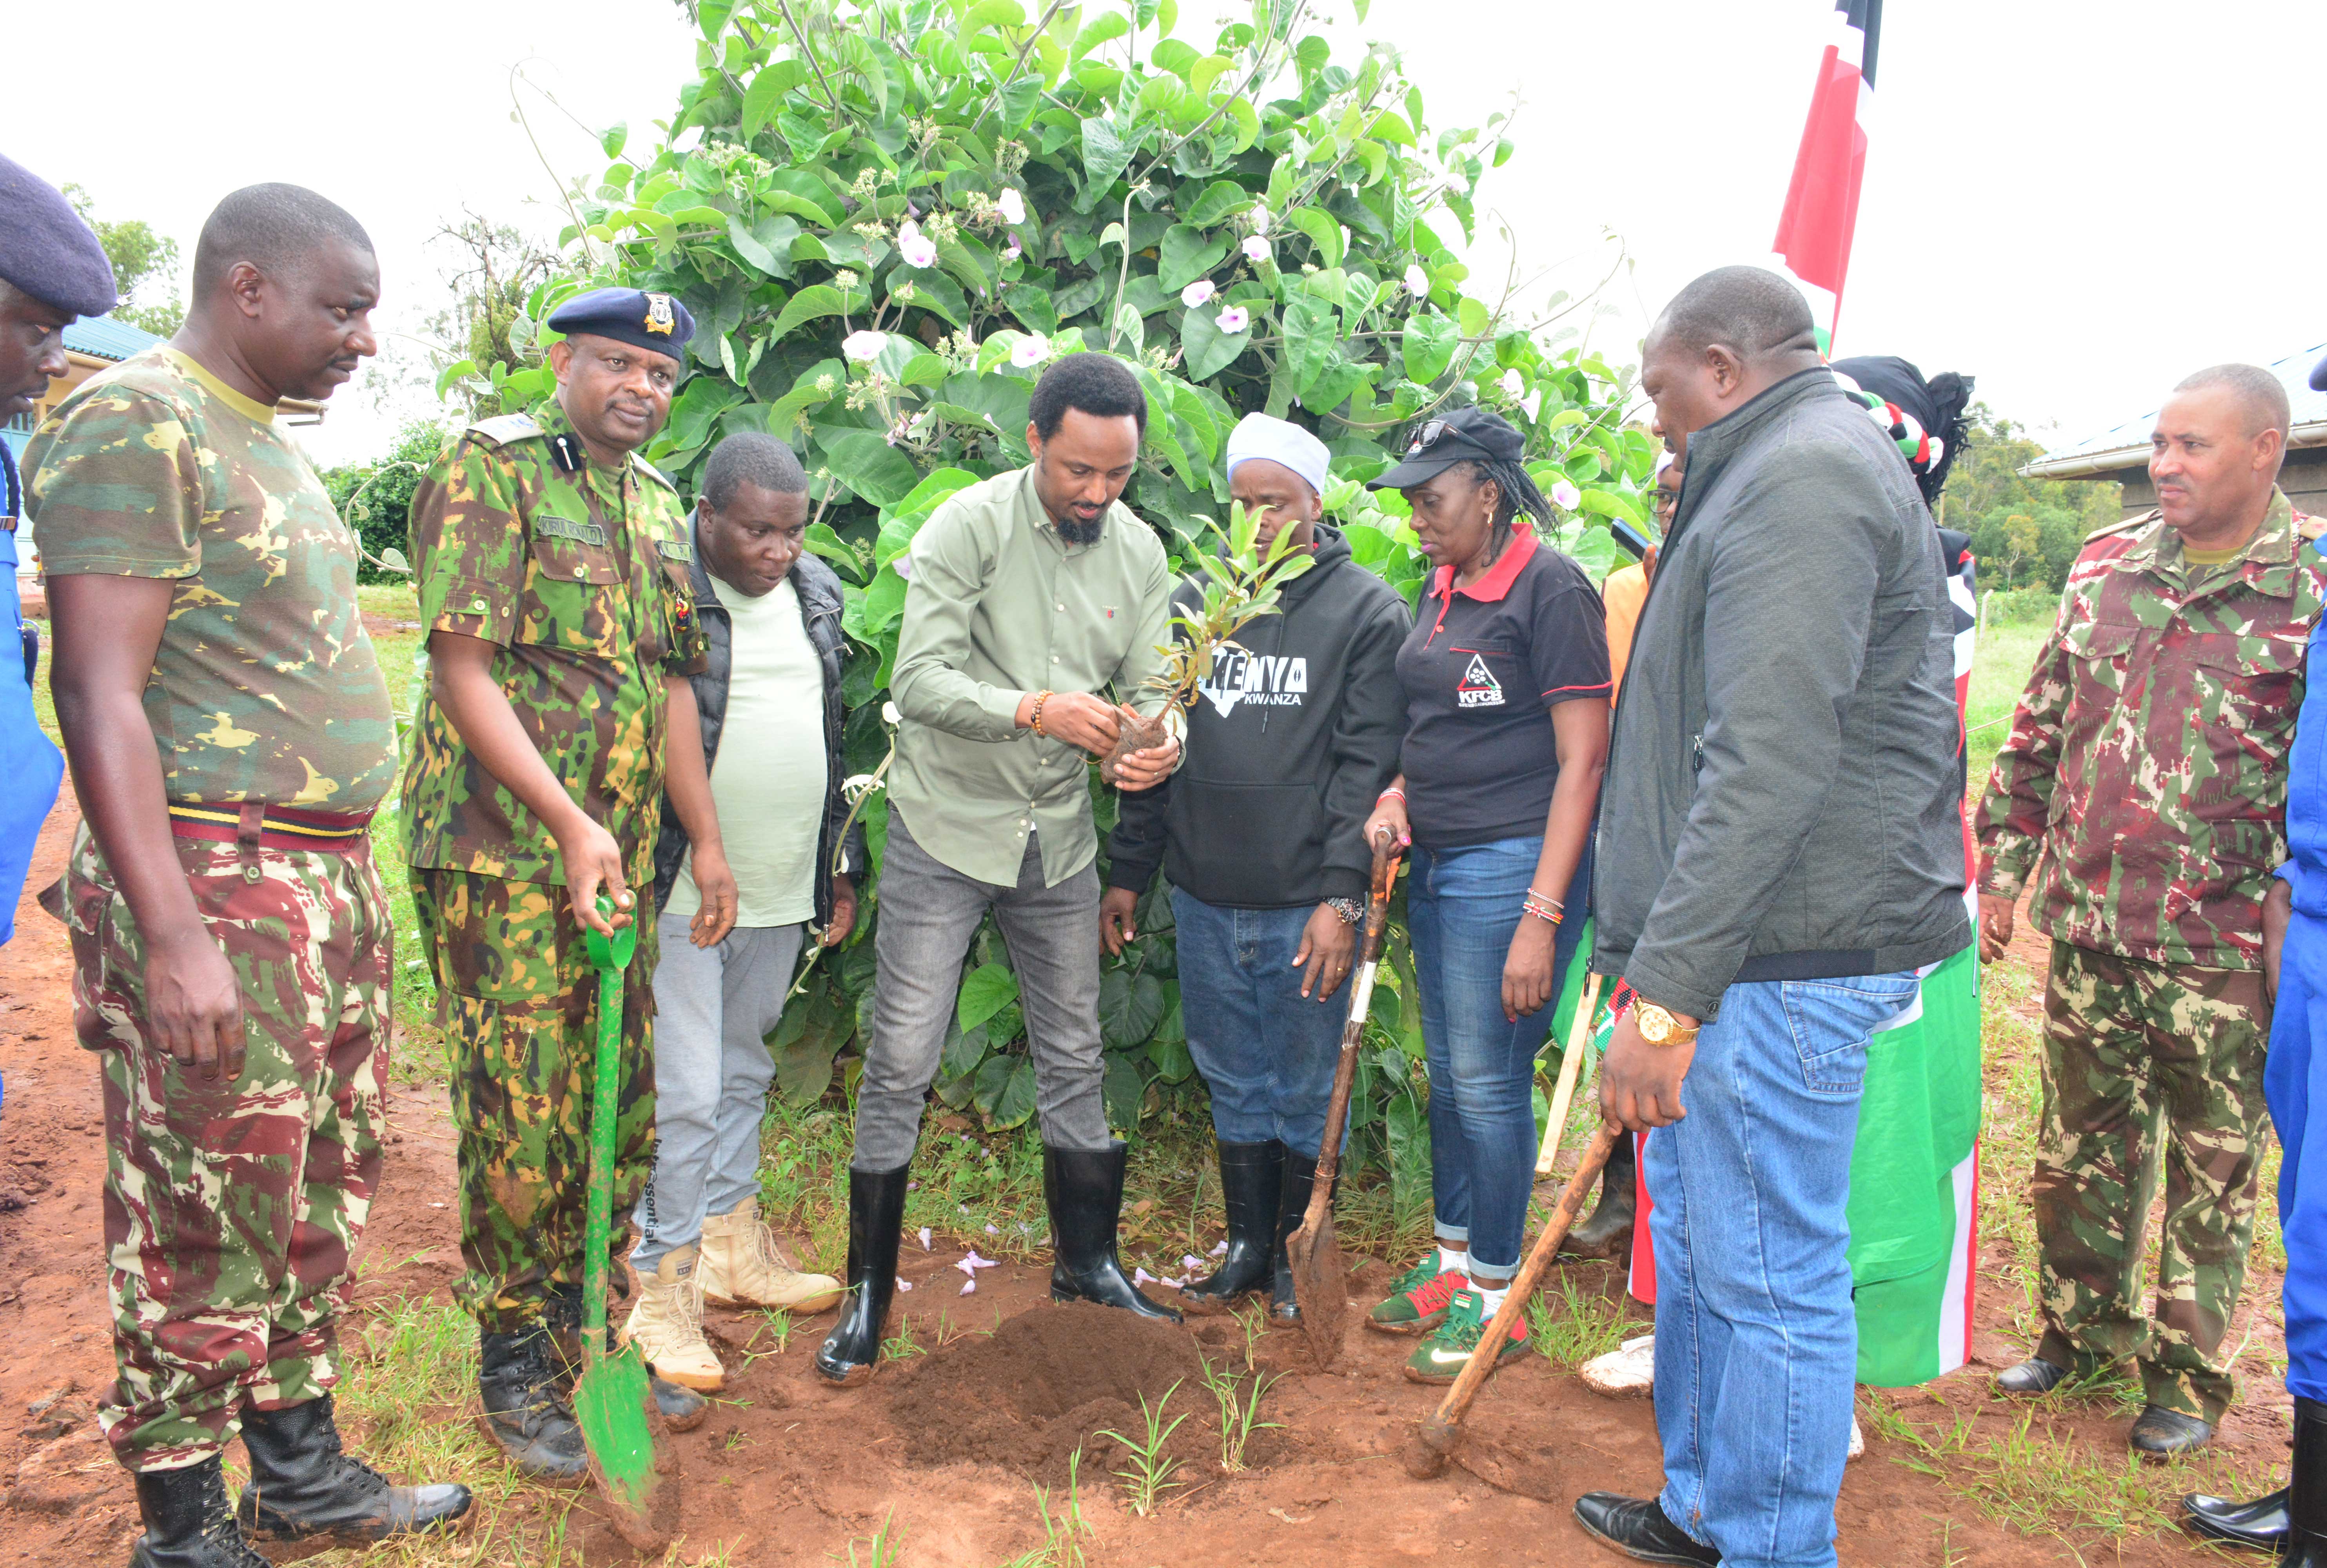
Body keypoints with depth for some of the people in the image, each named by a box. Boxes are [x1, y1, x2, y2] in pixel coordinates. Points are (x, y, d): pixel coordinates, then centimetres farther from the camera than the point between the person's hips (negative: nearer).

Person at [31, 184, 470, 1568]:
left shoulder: (268, 440, 17)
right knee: (206, 1229, 1)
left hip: (331, 875, 9)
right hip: (212, 886, -9)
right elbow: (100, 692, -18)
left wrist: (348, 879, 18)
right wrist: (171, 934, -23)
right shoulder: (135, 423, -11)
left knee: (323, 1195, 16)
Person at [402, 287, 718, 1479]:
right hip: (500, 850, -7)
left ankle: (593, 1327, 29)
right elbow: (463, 668, -14)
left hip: (622, 854, 7)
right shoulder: (489, 470, -7)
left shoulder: (658, 506, 15)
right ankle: (513, 1368, 15)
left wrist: (707, 837, 15)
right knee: (520, 1113, -1)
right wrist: (568, 824, -19)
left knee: (619, 1103, 12)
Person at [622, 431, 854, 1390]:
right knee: (682, 1092, -3)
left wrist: (839, 865, 17)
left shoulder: (815, 593, 9)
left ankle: (732, 1247, 35)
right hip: (680, 891, -7)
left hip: (781, 889, 7)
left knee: (744, 1073, 19)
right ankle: (659, 1292, 12)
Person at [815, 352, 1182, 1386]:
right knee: (901, 1065, -1)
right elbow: (920, 680, -20)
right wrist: (1038, 709, -33)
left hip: (1060, 840, 5)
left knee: (1074, 1061, 14)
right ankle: (868, 1292, 14)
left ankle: (1087, 1263, 32)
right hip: (946, 832, -4)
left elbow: (1149, 688, 2)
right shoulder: (969, 526, -13)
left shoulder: (1141, 554, 3)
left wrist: (1154, 746, -21)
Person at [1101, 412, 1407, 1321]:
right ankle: (1246, 1246, 30)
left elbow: (1367, 764, -8)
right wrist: (1127, 872, 10)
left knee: (1306, 1090, 8)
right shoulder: (1194, 601, 9)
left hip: (1306, 903, -3)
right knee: (1234, 1084, 14)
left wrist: (1342, 896, -16)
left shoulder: (1367, 609, -2)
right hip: (1203, 897, 4)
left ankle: (1294, 1254, 26)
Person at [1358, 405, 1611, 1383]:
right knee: (1446, 1074, 16)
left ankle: (1495, 1298, 16)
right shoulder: (1441, 589, 12)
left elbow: (1583, 759, -16)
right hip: (1436, 863, 8)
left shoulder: (1551, 589, -13)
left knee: (1489, 1082, -1)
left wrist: (1542, 915, -20)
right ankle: (1451, 1259, 32)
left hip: (1511, 866, -8)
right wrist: (1398, 796, 3)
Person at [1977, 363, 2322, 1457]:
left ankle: (2188, 1373, 27)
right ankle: (2080, 1329, 34)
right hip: (2087, 925, 4)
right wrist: (2004, 866, 10)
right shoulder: (2105, 566, 6)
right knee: (2079, 1148, 15)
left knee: (2213, 1170, 10)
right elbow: (2039, 729, 12)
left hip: (2221, 950, -4)